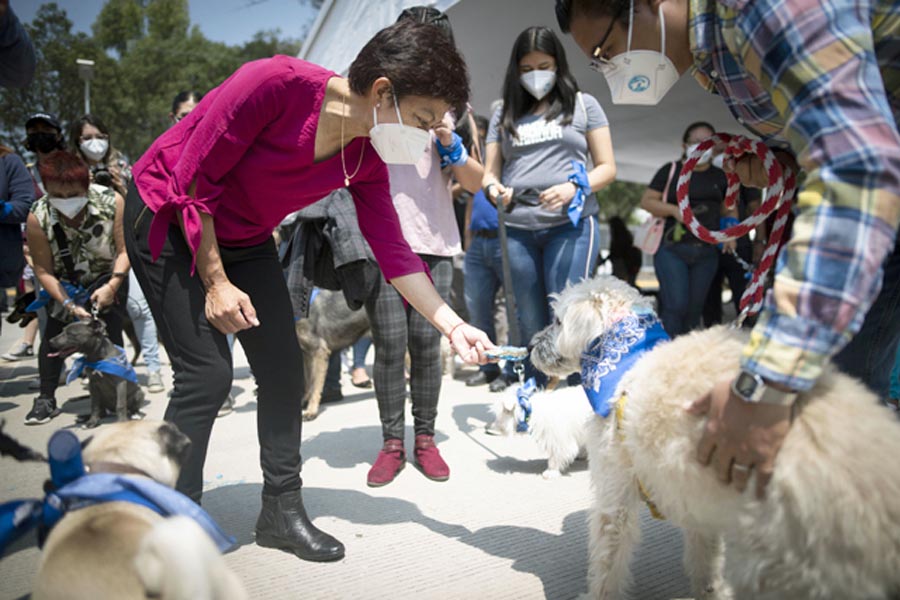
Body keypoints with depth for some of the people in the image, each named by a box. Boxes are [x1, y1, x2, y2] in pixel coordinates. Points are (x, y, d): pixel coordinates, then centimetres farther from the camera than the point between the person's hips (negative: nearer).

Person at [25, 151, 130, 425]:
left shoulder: (112, 202, -29)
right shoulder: (38, 218, -27)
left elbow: (125, 250, -20)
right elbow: (44, 271, -18)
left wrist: (112, 285, -30)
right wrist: (68, 305, -26)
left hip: (109, 277, -1)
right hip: (66, 284, 1)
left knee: (111, 330, -14)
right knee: (53, 330, -4)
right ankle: (46, 399, 9)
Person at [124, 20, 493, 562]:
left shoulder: (367, 158, -10)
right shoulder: (276, 83, -30)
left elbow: (392, 251, -7)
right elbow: (192, 179, -24)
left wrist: (453, 326, -13)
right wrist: (216, 283, -20)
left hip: (245, 239, 6)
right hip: (167, 219, -6)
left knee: (284, 371, 0)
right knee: (207, 374, -14)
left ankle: (282, 511, 15)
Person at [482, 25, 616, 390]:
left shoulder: (583, 105, 11)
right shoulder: (505, 113, 18)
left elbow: (607, 168, 7)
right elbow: (490, 172, 15)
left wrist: (573, 188, -14)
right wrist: (494, 189, -9)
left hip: (572, 225, -3)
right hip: (518, 229, 3)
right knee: (531, 325, 7)